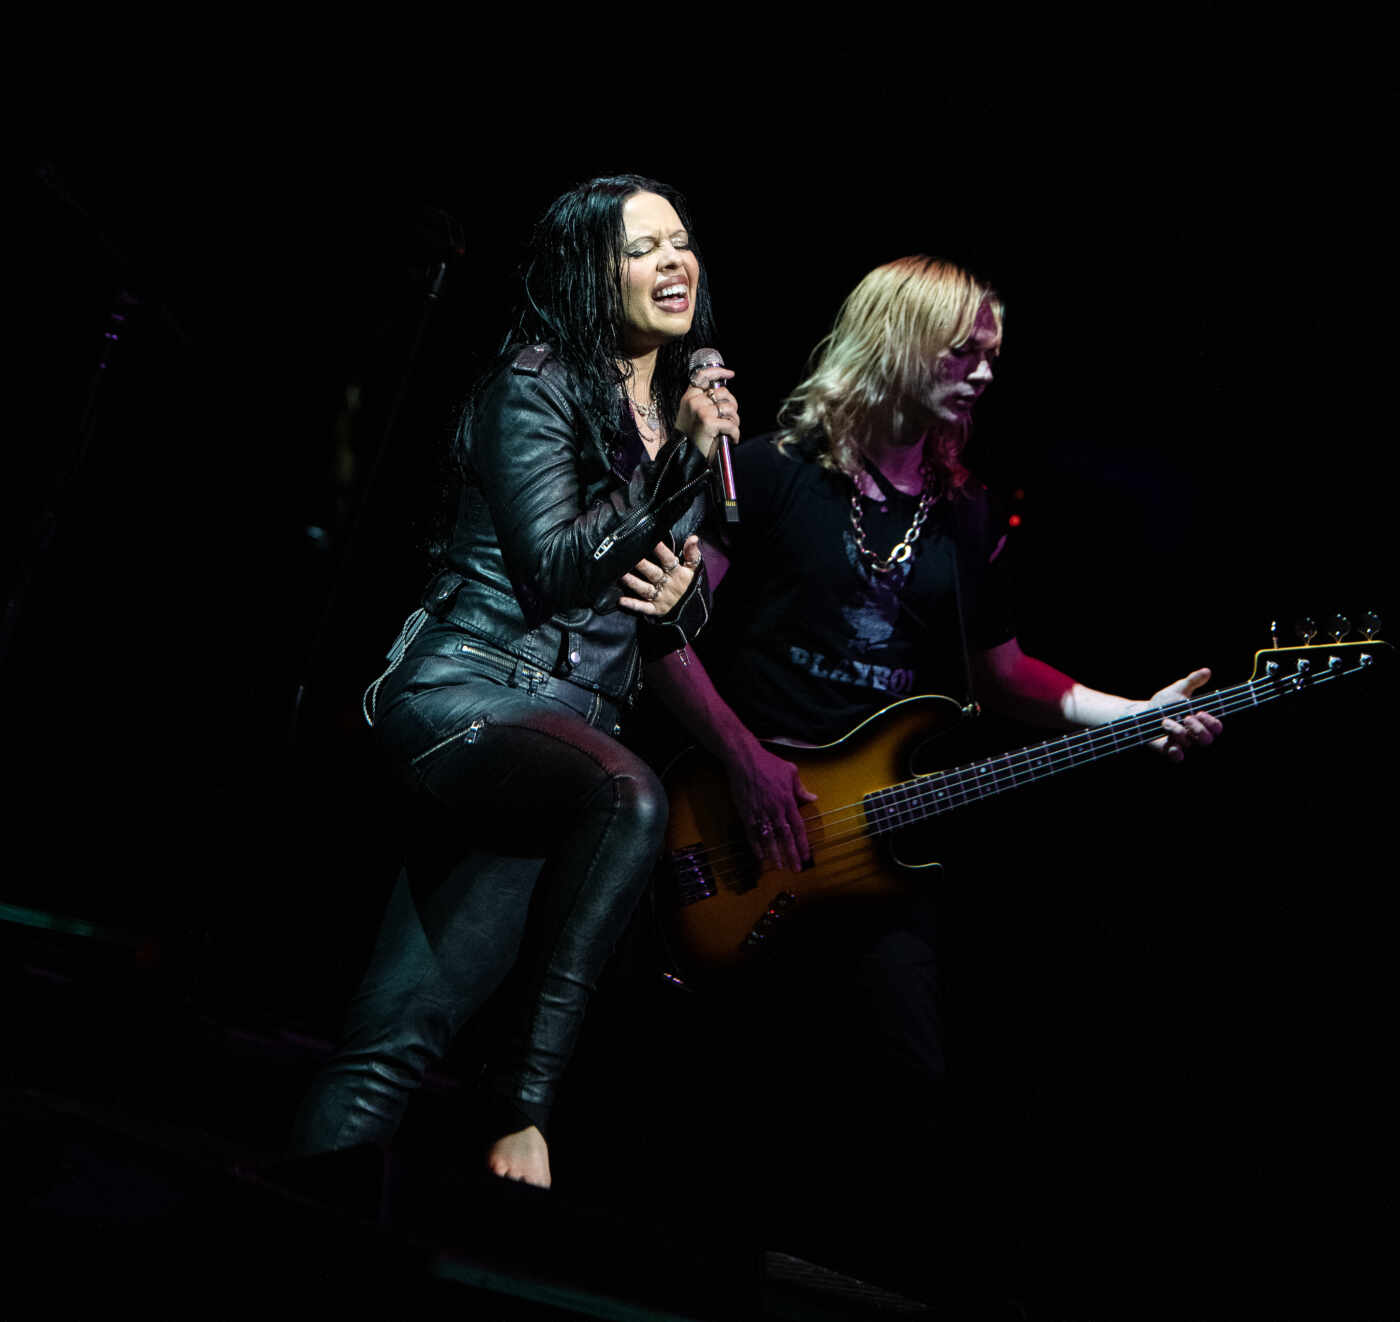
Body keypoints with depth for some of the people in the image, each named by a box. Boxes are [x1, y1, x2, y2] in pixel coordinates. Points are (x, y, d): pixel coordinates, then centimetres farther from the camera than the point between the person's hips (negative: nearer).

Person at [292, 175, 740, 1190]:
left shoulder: (687, 410, 19)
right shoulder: (536, 387, -1)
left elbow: (679, 619, 25)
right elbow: (556, 571, -12)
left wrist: (684, 597, 1)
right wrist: (684, 461, -13)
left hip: (574, 727, 6)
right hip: (462, 694, -6)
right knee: (632, 799, -37)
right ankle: (525, 1104, -29)